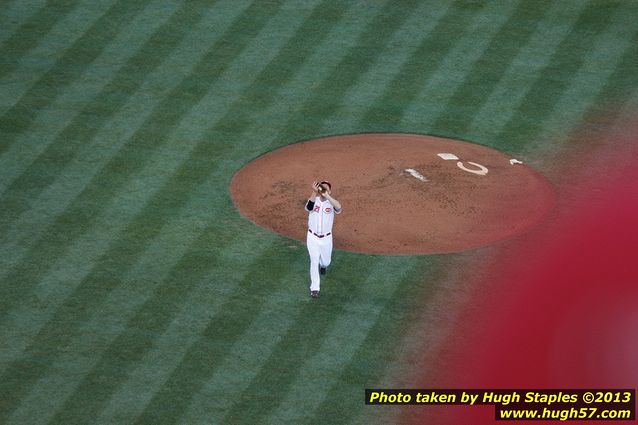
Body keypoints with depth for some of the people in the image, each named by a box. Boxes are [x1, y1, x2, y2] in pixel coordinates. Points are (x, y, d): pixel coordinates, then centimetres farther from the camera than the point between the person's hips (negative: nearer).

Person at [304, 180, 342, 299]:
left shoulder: (331, 203, -10)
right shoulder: (314, 201, -9)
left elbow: (339, 208, -34)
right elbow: (308, 206, -34)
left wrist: (326, 196, -44)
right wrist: (314, 192, -50)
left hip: (326, 238, 1)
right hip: (313, 237, -1)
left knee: (325, 261, 17)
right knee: (314, 262, -3)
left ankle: (323, 265, 56)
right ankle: (314, 288, 6)